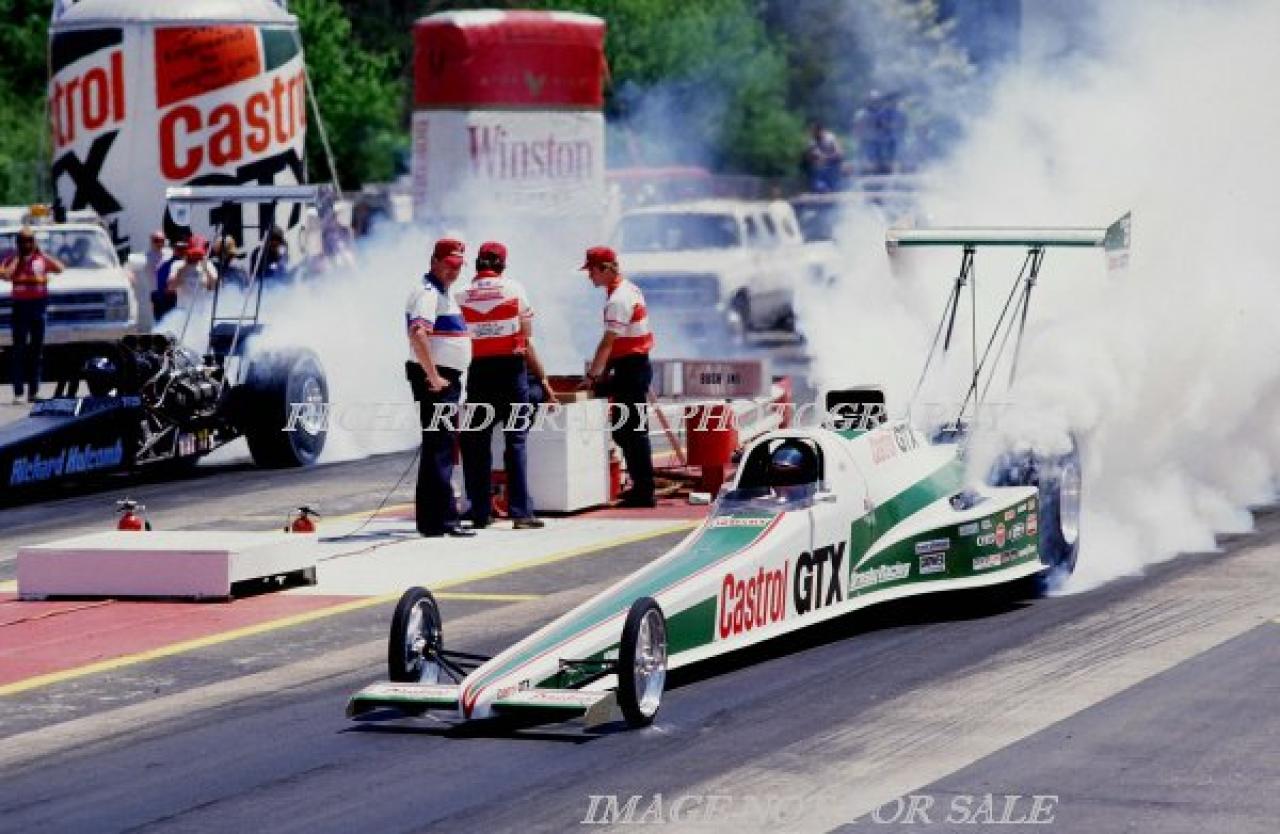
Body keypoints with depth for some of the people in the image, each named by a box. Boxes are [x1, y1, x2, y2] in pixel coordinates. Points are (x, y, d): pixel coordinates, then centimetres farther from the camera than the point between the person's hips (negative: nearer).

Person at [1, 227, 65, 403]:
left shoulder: (42, 258, 7)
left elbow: (59, 268, -7)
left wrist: (41, 253, -5)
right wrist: (18, 259, -9)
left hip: (39, 304, 2)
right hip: (20, 305, -2)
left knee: (37, 350, 5)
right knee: (19, 349, -5)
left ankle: (33, 391, 11)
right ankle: (18, 392, -7)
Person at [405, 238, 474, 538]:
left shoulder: (444, 293, 19)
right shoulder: (427, 292, -13)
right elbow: (417, 334, -27)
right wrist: (434, 377, -25)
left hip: (446, 378, 10)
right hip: (434, 379, -10)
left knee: (438, 446, 13)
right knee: (439, 446, -11)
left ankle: (429, 518, 18)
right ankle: (442, 519, -13)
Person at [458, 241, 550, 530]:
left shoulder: (463, 295, 1)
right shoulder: (513, 289, 0)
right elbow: (527, 338, 0)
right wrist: (541, 375, 8)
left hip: (478, 372, 1)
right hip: (511, 367, -1)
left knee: (477, 443, 8)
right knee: (515, 441, 1)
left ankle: (480, 513, 7)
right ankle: (520, 512, -4)